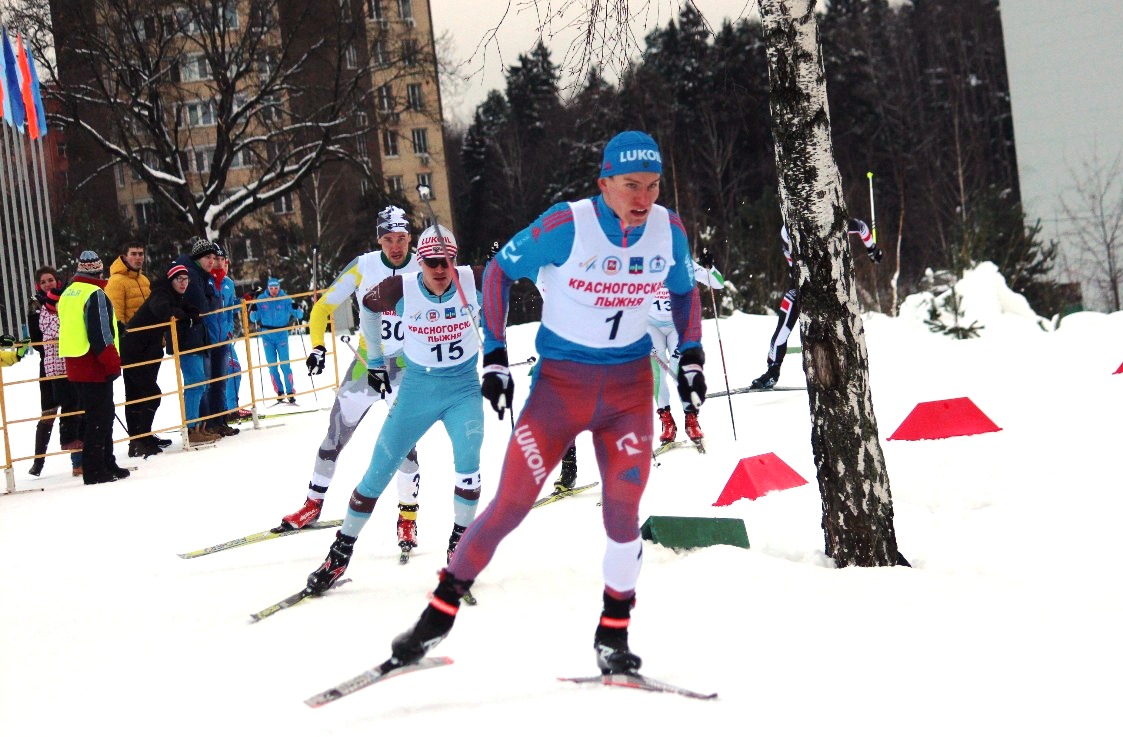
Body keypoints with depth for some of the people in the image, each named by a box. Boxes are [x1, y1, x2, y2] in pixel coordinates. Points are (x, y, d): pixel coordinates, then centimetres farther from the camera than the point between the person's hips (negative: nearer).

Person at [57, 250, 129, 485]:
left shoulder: (67, 294, 15)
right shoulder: (95, 294, -13)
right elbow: (101, 333, -19)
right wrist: (113, 363, -14)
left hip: (74, 365, 9)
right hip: (94, 366, -9)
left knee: (94, 415, 16)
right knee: (99, 418, -6)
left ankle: (107, 464, 22)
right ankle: (95, 470, -6)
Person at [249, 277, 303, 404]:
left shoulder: (285, 299, -4)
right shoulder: (261, 299, 0)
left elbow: (299, 315, -4)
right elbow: (254, 318, 2)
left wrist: (297, 309, -25)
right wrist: (253, 310, -18)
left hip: (281, 334, -2)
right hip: (267, 336, 2)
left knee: (285, 365, -7)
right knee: (272, 366, 2)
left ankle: (290, 393, -2)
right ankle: (279, 393, 10)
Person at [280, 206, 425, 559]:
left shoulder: (422, 271, -7)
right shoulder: (363, 266, -5)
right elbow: (323, 306, 3)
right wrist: (318, 346, -8)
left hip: (407, 368, -2)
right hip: (365, 364, 2)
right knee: (335, 435, 6)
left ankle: (408, 517, 3)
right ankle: (313, 504, 24)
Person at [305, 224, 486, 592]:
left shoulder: (474, 281, -16)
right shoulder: (401, 290, -16)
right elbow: (368, 307, 6)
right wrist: (375, 361, 11)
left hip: (463, 387, 0)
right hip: (417, 389, 1)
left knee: (467, 461, -23)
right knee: (379, 470, 2)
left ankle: (460, 543, -4)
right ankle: (341, 552, 14)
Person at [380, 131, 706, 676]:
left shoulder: (668, 231, -6)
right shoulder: (566, 226, -19)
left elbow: (684, 290, 15)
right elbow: (499, 270, -6)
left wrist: (692, 357, 6)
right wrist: (494, 358, -9)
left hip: (629, 385, 3)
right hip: (560, 381, -3)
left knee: (623, 511, -6)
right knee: (510, 505, -5)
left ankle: (613, 635, 12)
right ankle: (440, 613, 11)